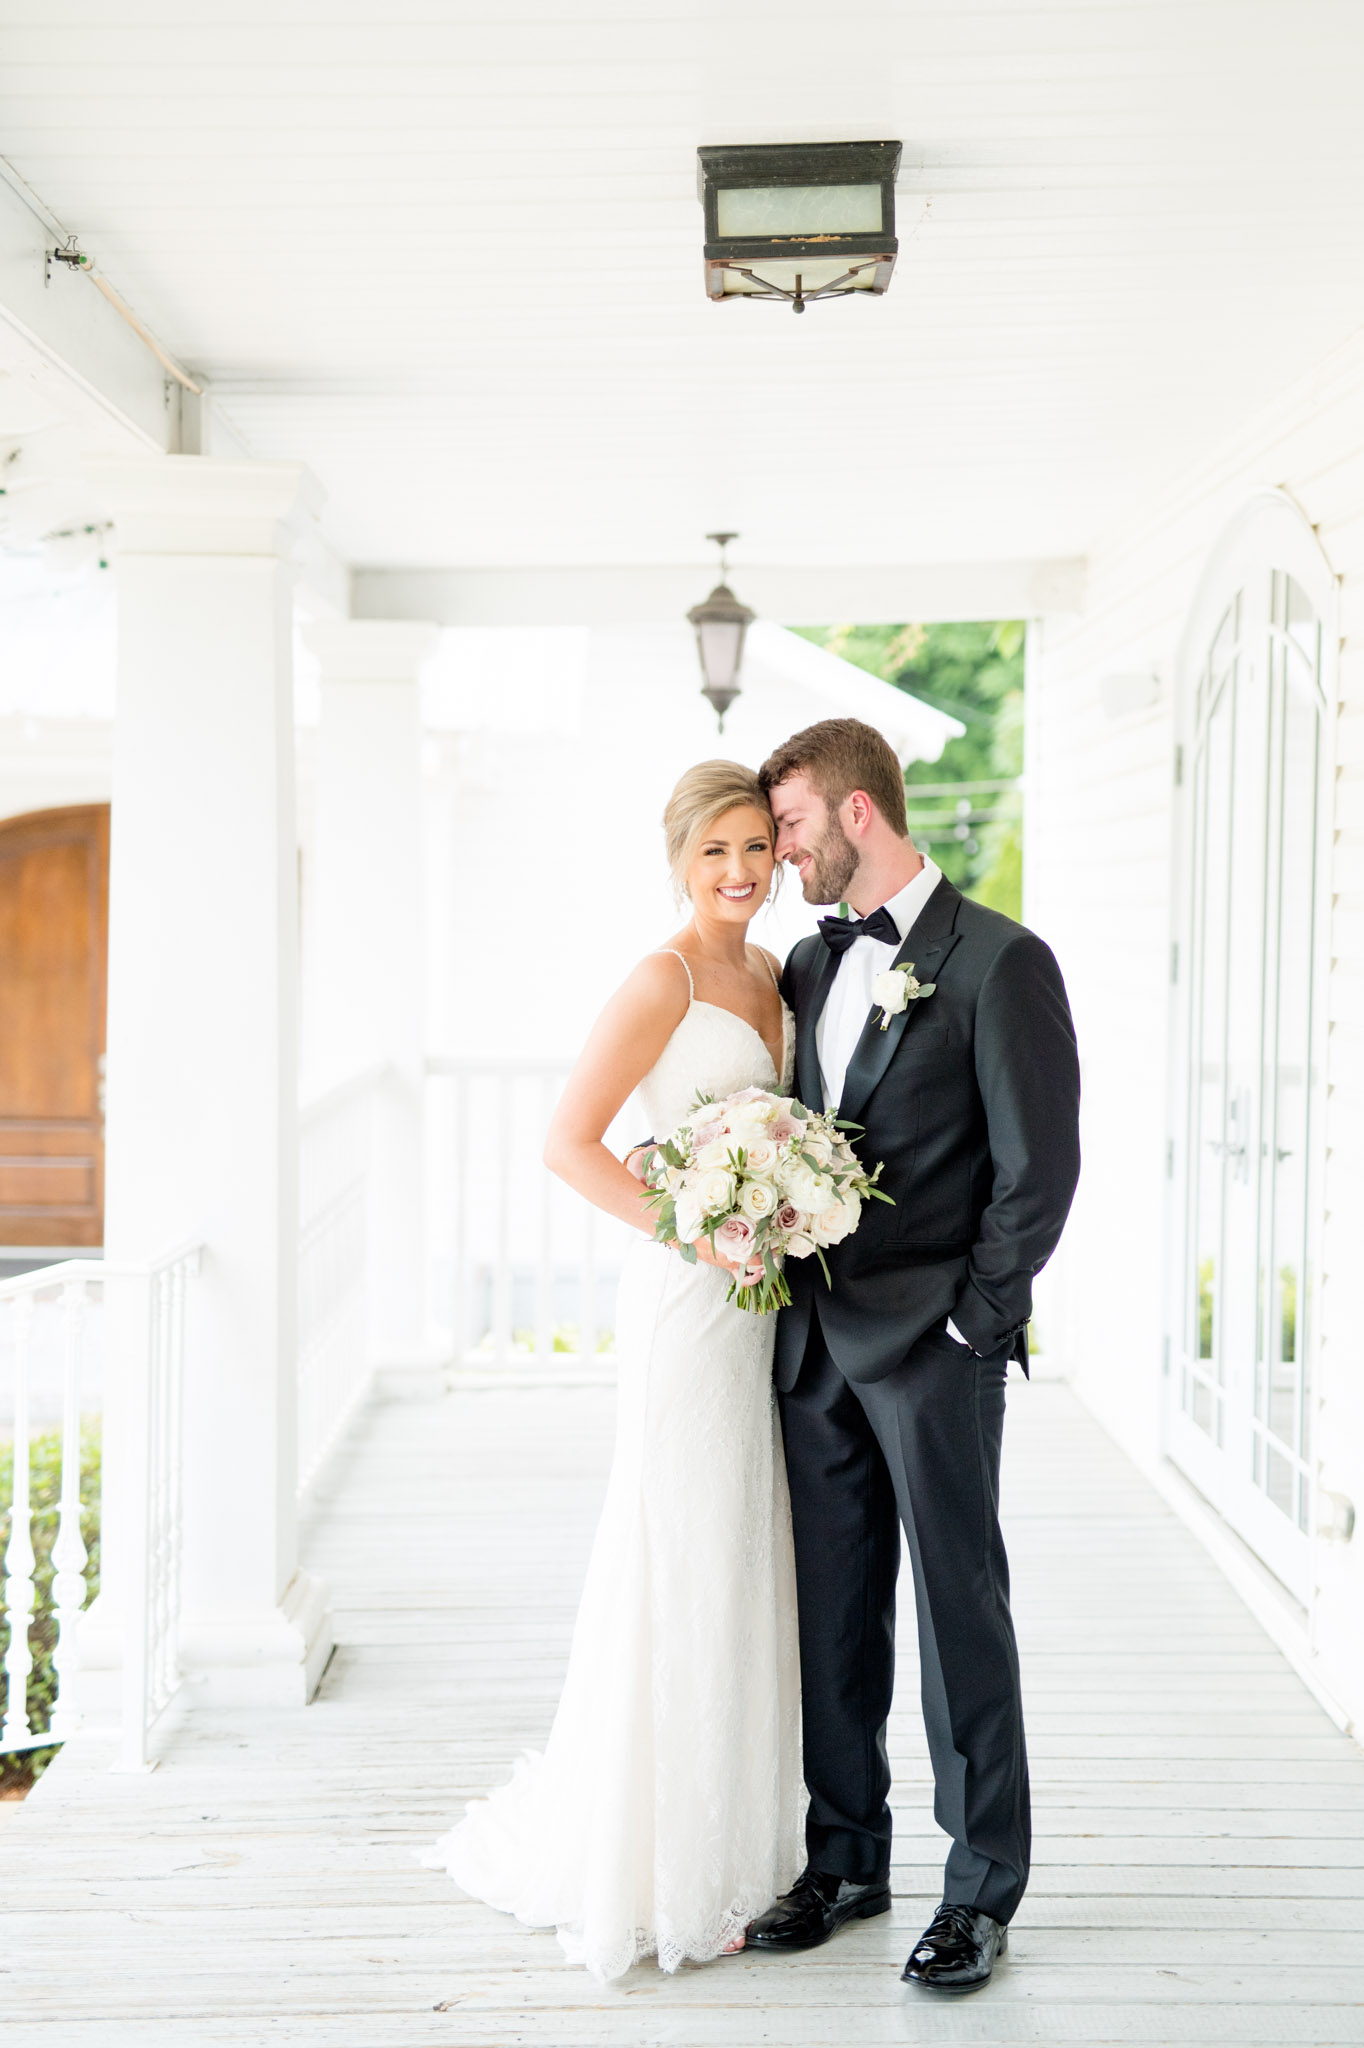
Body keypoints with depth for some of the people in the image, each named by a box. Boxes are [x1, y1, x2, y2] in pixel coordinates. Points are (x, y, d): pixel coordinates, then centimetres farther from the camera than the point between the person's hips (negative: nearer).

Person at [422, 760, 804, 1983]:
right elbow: (569, 1142, -16)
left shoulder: (768, 976, 13)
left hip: (760, 1305, 8)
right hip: (689, 1306, -8)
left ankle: (732, 1847, 27)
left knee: (746, 1573, 14)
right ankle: (660, 1880, 12)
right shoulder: (664, 980, -11)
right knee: (683, 1576, -1)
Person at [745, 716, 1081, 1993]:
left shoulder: (999, 962, -8)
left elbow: (1037, 1170, -10)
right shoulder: (810, 964, 13)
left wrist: (969, 1326, -12)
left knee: (959, 1613, 2)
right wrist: (782, 1267, 5)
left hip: (932, 1347, -6)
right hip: (815, 1341, 6)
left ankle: (981, 1888, 13)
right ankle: (845, 1861, 25)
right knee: (831, 1611, 12)